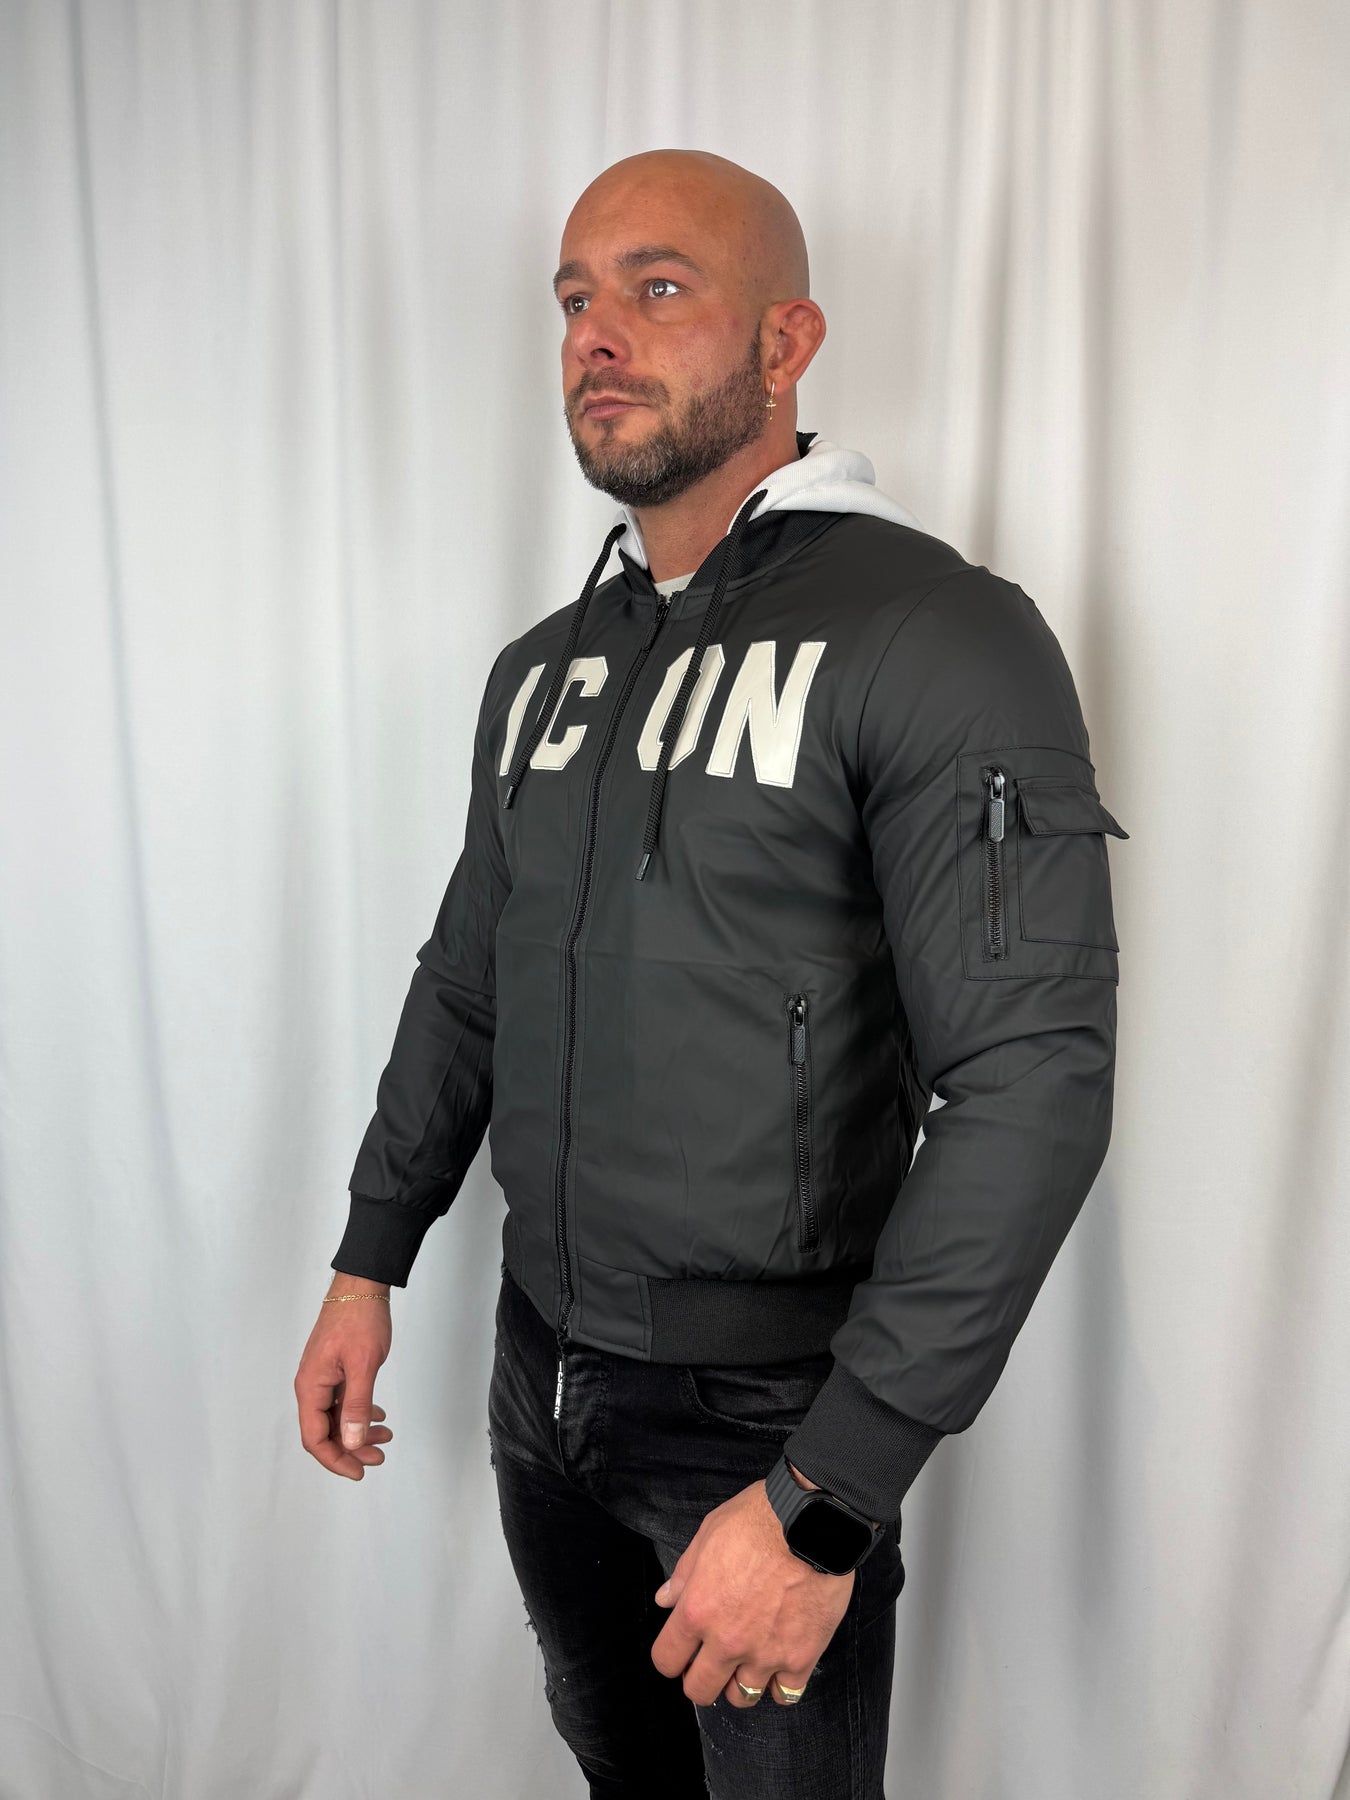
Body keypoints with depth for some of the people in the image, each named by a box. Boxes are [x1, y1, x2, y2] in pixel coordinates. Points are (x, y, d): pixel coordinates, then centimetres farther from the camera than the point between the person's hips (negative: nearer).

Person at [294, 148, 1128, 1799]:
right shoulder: (542, 668, 5)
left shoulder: (940, 639, -18)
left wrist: (826, 1500, -26)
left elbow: (1033, 1088, -25)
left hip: (772, 1410, -6)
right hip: (541, 1368, 6)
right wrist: (368, 1261, 12)